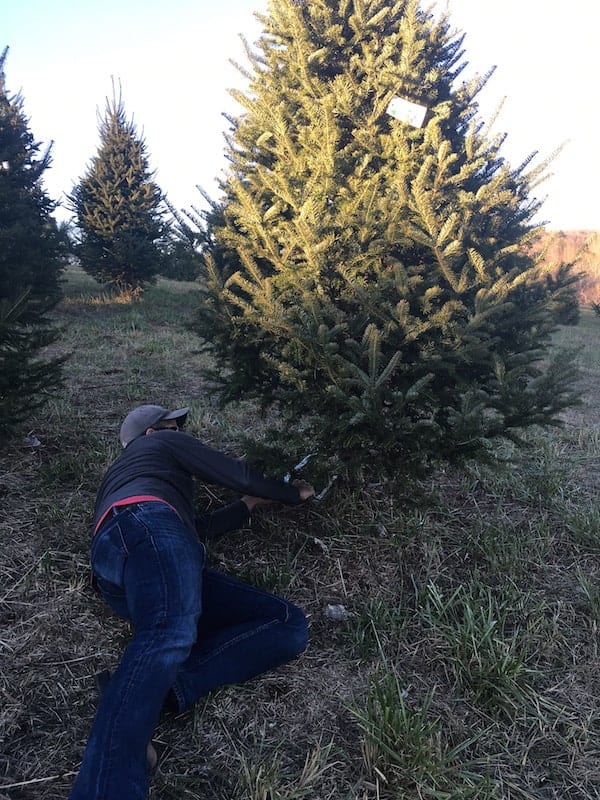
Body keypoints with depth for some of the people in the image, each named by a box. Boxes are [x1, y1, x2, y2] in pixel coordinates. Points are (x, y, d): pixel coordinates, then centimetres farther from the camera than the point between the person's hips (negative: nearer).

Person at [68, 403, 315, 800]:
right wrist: (294, 493, 36)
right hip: (144, 524, -7)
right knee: (171, 635, -38)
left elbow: (200, 525, 43)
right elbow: (239, 475, 20)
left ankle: (163, 688, -23)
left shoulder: (121, 473, 46)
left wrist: (255, 501, 51)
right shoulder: (162, 443, 25)